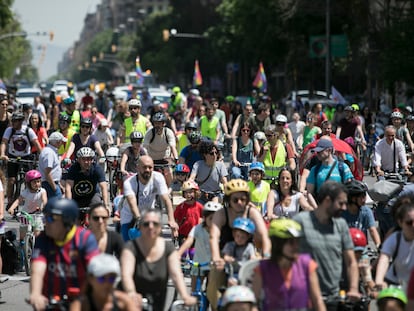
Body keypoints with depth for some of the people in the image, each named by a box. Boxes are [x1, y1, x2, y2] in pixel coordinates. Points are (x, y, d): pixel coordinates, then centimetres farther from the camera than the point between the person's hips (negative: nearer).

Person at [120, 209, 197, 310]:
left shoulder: (168, 247, -4)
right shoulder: (131, 247, -13)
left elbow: (176, 274, -14)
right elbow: (126, 274, -27)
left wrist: (185, 296, -32)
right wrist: (131, 293, -48)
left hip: (157, 303, 2)